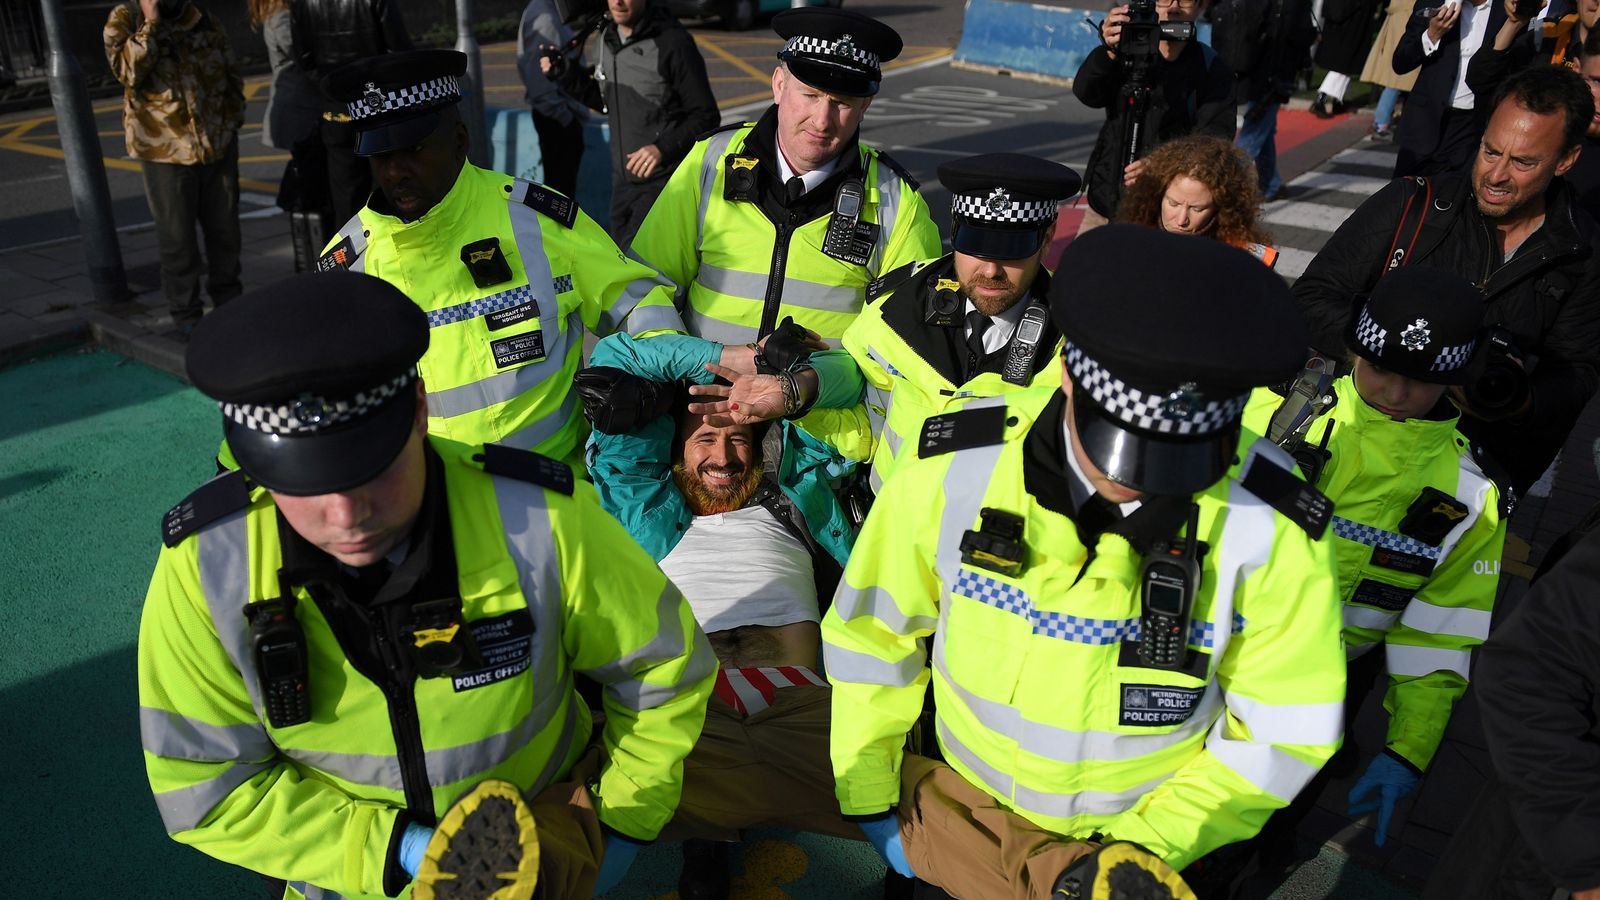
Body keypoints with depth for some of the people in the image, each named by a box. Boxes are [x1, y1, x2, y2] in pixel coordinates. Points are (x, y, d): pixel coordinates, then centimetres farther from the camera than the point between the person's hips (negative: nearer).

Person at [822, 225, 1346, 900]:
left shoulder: (1271, 528, -23)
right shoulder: (953, 470, -23)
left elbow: (1285, 731, -8)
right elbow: (869, 634, -6)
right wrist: (869, 808, 2)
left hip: (1146, 828, -2)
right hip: (958, 796, 2)